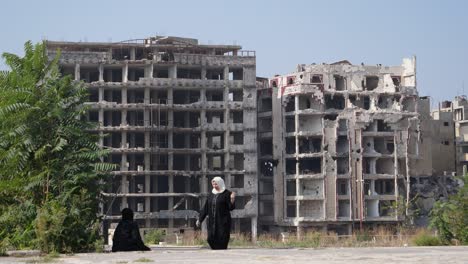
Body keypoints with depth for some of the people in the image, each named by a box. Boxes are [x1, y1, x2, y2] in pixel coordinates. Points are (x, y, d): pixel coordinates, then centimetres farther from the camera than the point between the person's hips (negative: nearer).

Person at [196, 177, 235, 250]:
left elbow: (231, 207, -7)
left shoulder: (226, 194, -2)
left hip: (223, 222, -5)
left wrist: (232, 199, -25)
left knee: (222, 240, -8)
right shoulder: (211, 195, 13)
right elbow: (205, 208, 16)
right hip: (212, 221, 5)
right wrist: (200, 219, 14)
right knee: (211, 239, -2)